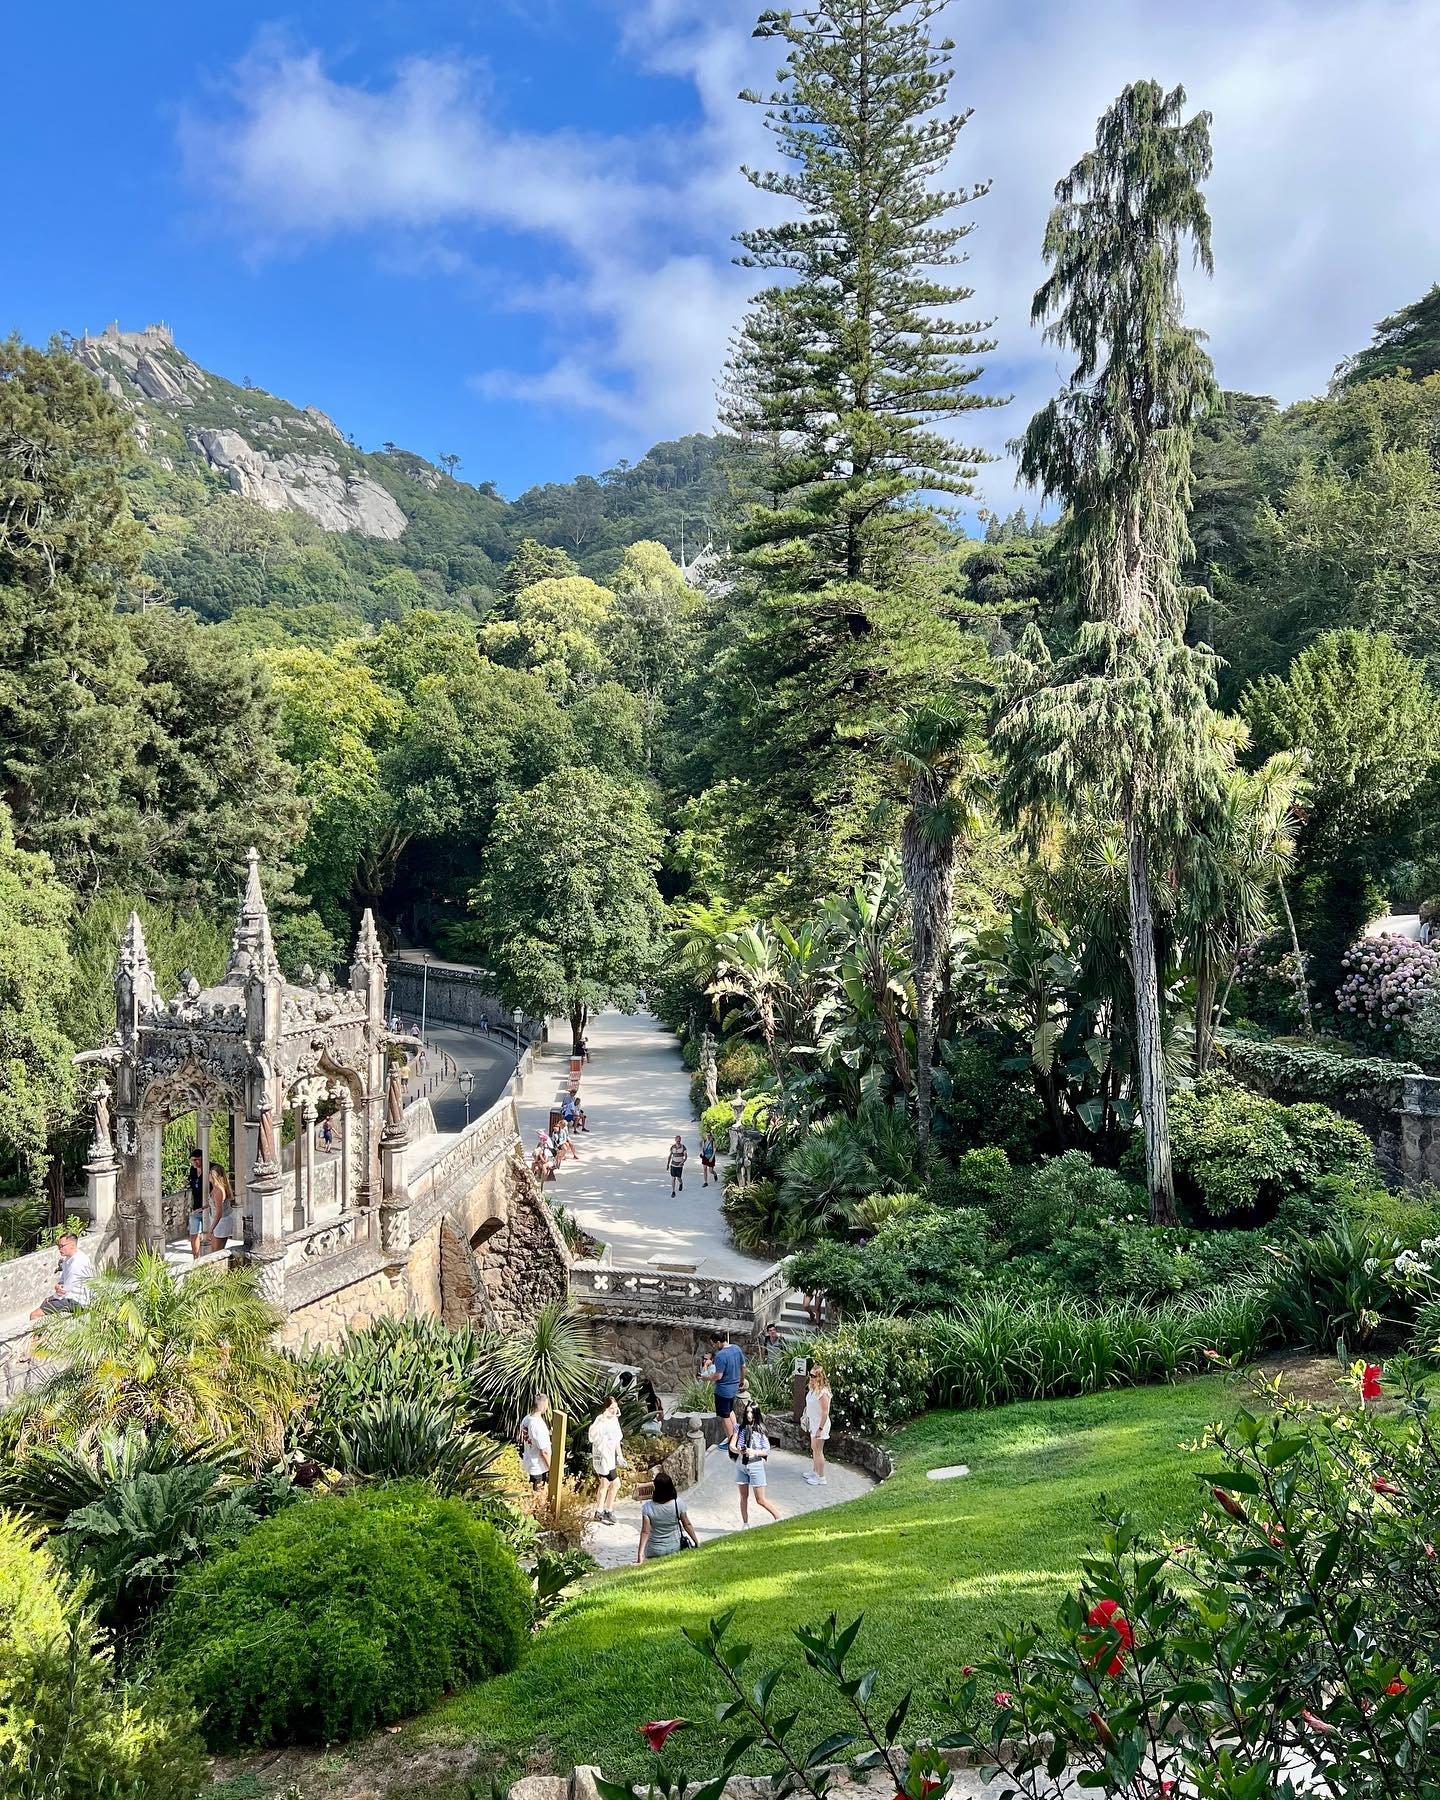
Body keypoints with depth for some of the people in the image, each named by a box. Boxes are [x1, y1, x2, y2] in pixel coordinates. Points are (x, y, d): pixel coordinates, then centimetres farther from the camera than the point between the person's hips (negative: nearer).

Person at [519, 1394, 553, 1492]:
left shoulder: (526, 1419, -5)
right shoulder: (539, 1425, -31)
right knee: (537, 1493, 10)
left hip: (528, 1461, 8)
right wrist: (551, 1469, -13)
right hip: (538, 1466, -8)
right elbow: (544, 1452, -25)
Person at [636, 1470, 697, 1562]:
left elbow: (645, 1532, -20)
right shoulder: (678, 1503, -17)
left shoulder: (648, 1507, -20)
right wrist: (697, 1543, 5)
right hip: (675, 1548, 0)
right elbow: (687, 1525, -7)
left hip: (655, 1551, 0)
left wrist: (640, 1553, -16)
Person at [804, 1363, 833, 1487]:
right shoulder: (812, 1389, 3)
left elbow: (825, 1412, -25)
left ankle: (821, 1478, 9)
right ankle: (814, 1472, 36)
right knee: (814, 1449, 21)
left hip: (820, 1424, -9)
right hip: (813, 1423, 9)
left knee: (818, 1450, -1)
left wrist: (820, 1429, -23)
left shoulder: (822, 1392, -26)